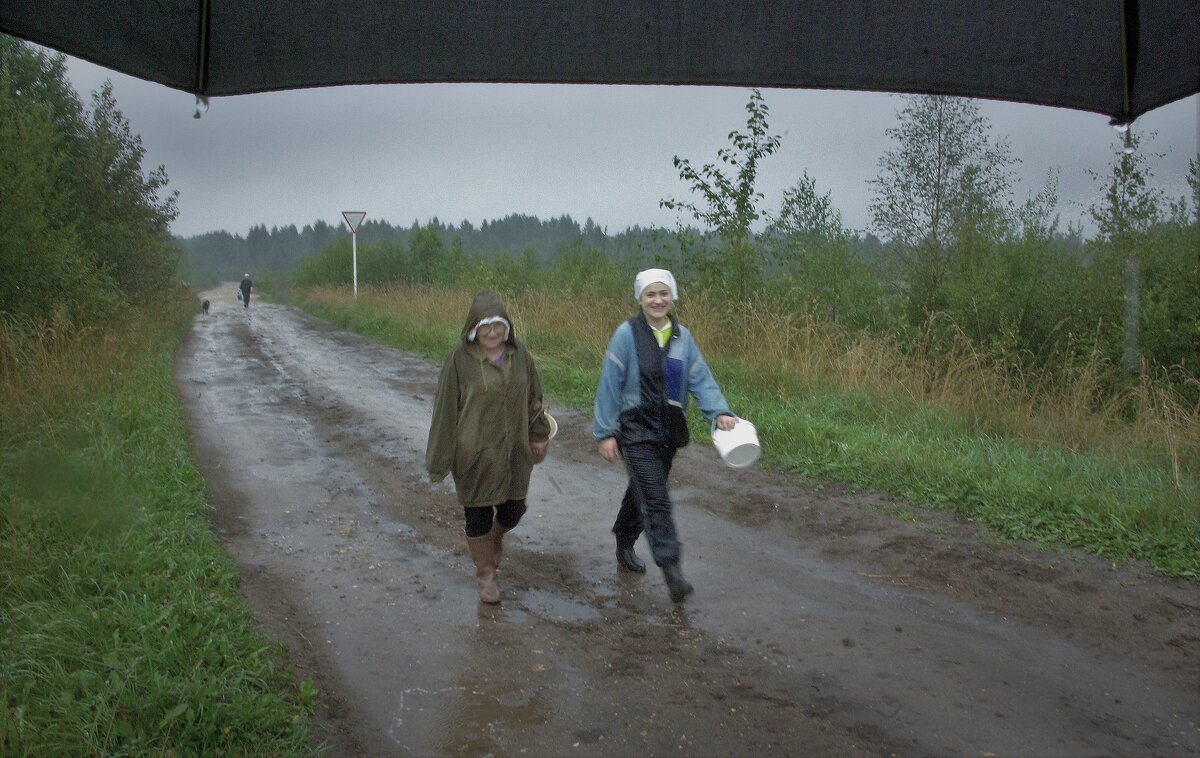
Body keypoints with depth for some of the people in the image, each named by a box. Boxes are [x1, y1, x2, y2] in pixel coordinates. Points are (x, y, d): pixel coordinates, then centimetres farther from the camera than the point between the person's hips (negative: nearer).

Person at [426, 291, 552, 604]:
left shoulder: (519, 354, -2)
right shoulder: (460, 360, -13)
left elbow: (533, 398, 9)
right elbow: (446, 408, -9)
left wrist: (538, 434, 12)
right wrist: (441, 458, -8)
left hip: (513, 449, 4)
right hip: (474, 453, -3)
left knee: (513, 508, 11)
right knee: (478, 513, 6)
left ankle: (495, 537, 46)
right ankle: (485, 573, 25)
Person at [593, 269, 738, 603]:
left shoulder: (682, 336, 4)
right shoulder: (627, 334, -11)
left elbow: (700, 379, -1)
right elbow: (610, 385, -10)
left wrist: (718, 412, -18)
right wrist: (605, 432, -12)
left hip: (668, 432, 6)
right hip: (636, 431, -6)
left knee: (643, 491, 19)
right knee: (656, 499, -13)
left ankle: (624, 549, 39)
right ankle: (672, 570, -14)